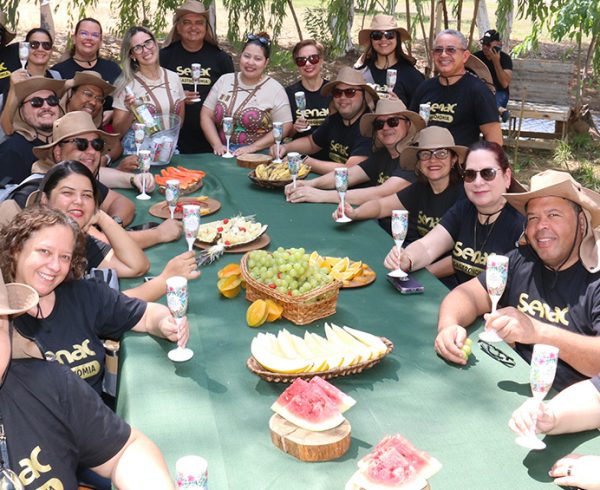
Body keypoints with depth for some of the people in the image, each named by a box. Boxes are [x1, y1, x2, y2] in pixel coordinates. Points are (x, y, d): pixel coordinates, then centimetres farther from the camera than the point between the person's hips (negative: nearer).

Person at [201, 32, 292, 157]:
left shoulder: (275, 89, 1)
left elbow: (284, 127, -2)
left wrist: (252, 147, -10)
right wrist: (217, 145, -4)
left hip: (258, 157, -2)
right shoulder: (224, 80, 11)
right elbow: (206, 115, 11)